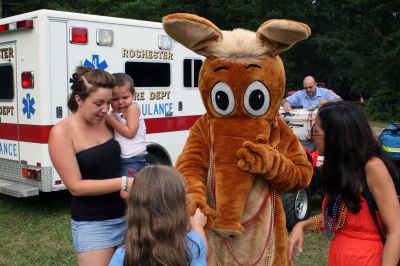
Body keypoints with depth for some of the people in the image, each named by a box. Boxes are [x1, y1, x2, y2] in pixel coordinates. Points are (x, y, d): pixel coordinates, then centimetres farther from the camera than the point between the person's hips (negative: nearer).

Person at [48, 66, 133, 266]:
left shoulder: (105, 122, 1)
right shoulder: (62, 133, -15)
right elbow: (75, 186, -17)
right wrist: (123, 183, -24)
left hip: (124, 216, 6)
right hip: (92, 224, -5)